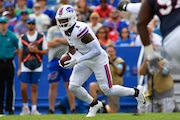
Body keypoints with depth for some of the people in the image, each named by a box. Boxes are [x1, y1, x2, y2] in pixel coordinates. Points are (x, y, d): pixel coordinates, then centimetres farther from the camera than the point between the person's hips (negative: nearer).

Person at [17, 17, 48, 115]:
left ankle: (34, 109, 8)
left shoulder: (41, 37, 4)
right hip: (25, 66, 1)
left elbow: (45, 51, 4)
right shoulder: (22, 37, 6)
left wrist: (37, 51, -14)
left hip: (37, 66, 0)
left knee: (34, 88, 3)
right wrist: (19, 68, 6)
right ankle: (25, 107, 13)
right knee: (23, 88, -6)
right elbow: (20, 54, 9)